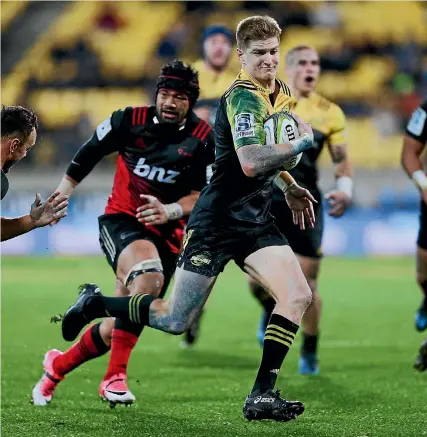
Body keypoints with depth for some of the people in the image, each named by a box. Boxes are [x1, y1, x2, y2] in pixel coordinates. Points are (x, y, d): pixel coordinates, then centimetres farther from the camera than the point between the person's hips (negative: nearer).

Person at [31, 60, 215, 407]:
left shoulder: (203, 139, -5)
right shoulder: (130, 121, -4)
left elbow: (203, 196, -8)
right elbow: (87, 155, 11)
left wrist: (169, 211, -27)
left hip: (165, 235, 2)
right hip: (120, 220, -2)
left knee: (117, 330, 4)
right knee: (148, 276, -36)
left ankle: (58, 365, 33)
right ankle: (115, 376, -31)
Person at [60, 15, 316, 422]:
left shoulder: (281, 92, 9)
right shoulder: (243, 97, -19)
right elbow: (250, 163, -34)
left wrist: (290, 186, 21)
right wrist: (300, 143, -24)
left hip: (255, 221, 8)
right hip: (217, 220, -8)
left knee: (297, 295, -13)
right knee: (175, 320, -2)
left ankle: (262, 395, -8)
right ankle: (94, 303, 24)